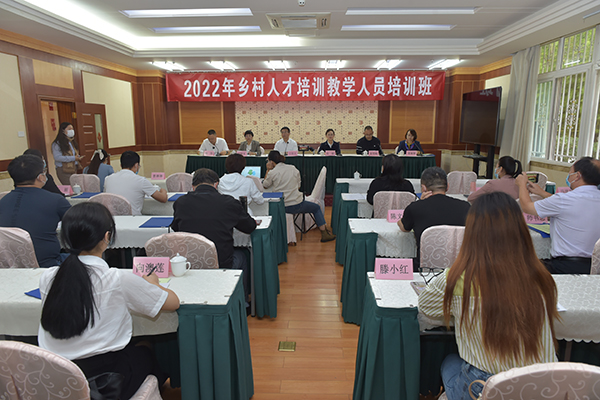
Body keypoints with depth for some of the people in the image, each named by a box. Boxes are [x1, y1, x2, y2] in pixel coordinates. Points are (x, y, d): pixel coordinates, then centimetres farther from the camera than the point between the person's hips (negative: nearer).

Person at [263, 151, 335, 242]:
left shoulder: (272, 173, -7)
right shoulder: (293, 169, 0)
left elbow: (265, 186, 11)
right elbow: (298, 186, 10)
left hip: (281, 207, 0)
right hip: (296, 205, 0)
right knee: (317, 207, 21)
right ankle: (324, 233, 16)